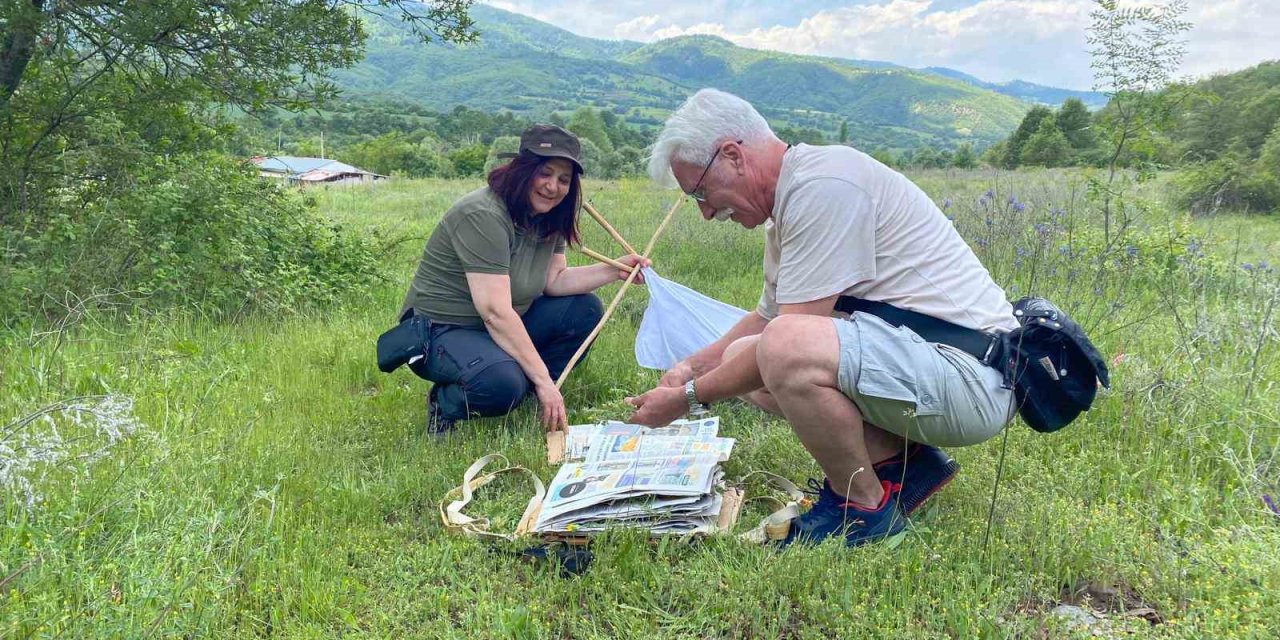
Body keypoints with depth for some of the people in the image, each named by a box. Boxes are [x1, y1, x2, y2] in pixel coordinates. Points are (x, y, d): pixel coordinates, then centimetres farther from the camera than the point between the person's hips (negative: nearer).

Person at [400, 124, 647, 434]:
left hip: (504, 327, 9)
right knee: (502, 383, -37)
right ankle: (446, 404, -4)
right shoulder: (482, 216, -26)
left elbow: (555, 279, 3)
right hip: (443, 331, -9)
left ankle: (526, 393, -1)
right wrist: (544, 381, -28)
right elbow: (496, 313, -30)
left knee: (585, 310, -2)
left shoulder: (547, 217, 2)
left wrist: (615, 270, -9)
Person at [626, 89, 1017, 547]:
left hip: (971, 375, -10)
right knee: (742, 358, 10)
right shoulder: (790, 203, 14)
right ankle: (901, 461, 6)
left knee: (784, 349, -33)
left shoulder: (823, 184, -18)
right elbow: (766, 318, 28)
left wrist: (688, 397, -11)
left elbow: (788, 338, -21)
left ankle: (865, 507, -9)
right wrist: (691, 366, 19)